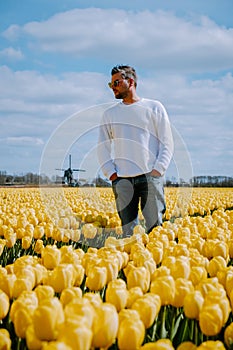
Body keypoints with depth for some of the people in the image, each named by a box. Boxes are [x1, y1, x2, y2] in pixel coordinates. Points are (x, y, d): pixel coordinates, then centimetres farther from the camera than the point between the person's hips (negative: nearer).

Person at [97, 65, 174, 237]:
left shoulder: (154, 108, 8)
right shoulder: (109, 114, 16)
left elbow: (167, 143, 5)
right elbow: (102, 148, 15)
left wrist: (157, 170, -7)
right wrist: (111, 173, 1)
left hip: (150, 177, -2)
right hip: (122, 180, 3)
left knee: (154, 227, -6)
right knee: (128, 232, 0)